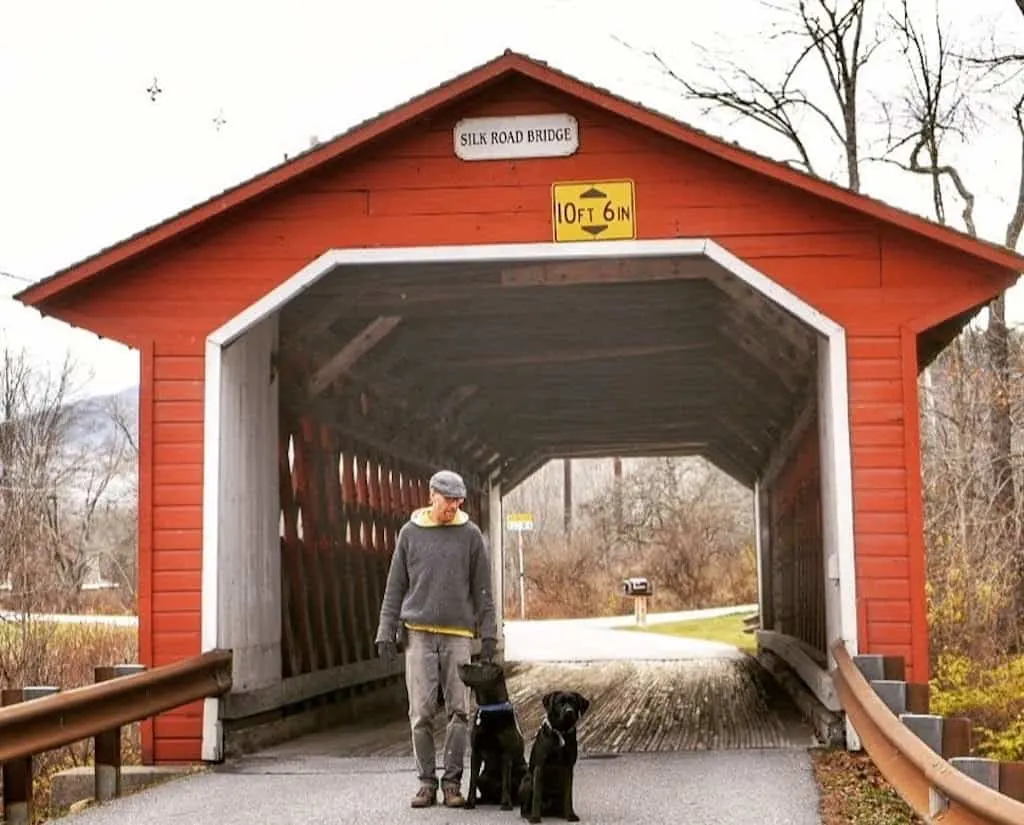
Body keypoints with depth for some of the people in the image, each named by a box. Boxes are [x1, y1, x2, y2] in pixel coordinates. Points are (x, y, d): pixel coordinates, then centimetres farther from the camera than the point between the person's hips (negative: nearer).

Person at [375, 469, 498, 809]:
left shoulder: (470, 534, 6)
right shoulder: (410, 533, 7)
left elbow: (482, 589, 7)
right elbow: (395, 586, 9)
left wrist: (488, 634, 1)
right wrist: (386, 631, 3)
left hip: (458, 634, 0)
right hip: (419, 632, 0)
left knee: (459, 711, -4)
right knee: (421, 712, -2)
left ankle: (452, 782, 5)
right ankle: (427, 782, 7)